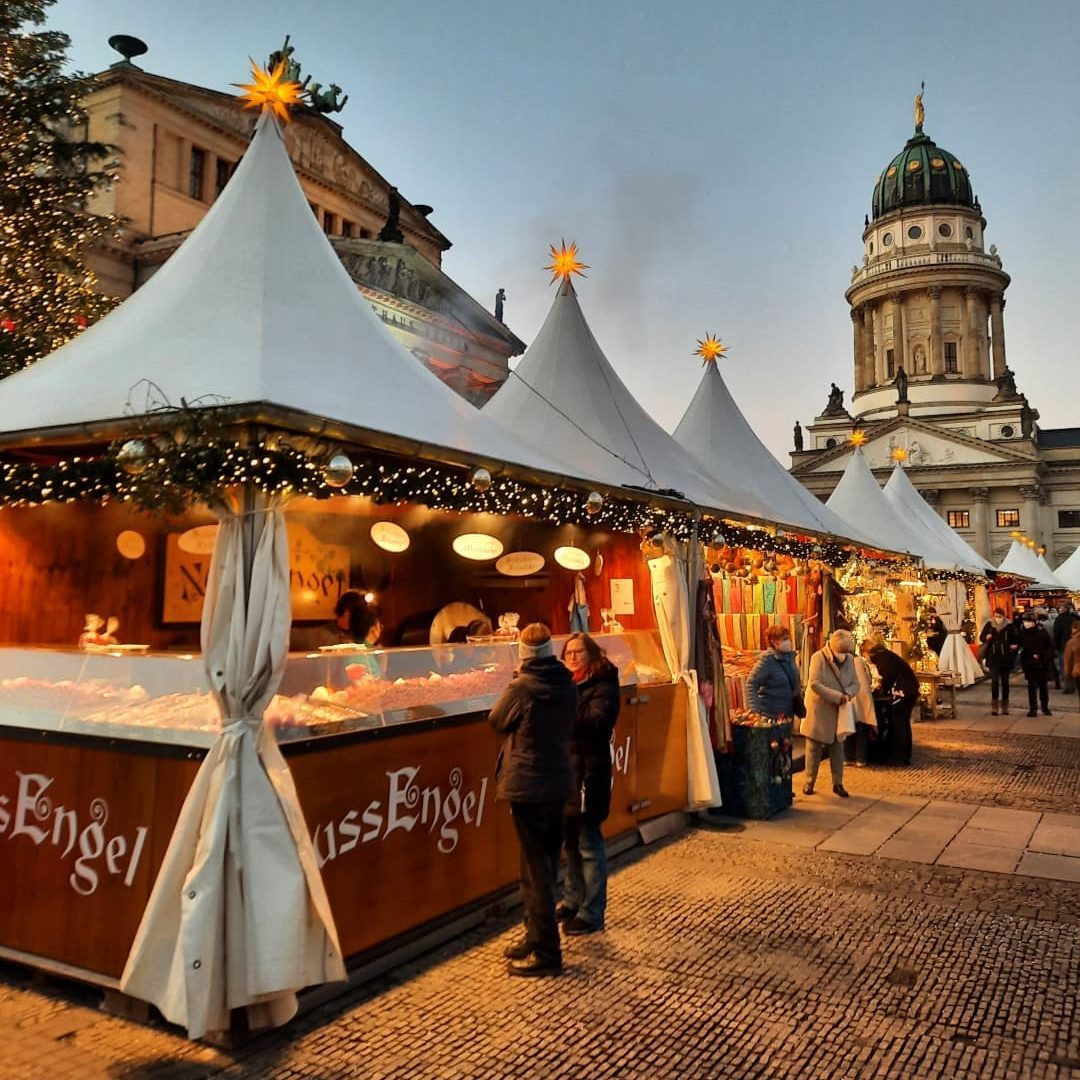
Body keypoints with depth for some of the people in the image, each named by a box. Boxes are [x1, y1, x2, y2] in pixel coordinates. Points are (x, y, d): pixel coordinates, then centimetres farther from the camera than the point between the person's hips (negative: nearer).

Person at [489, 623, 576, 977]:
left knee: (535, 868, 1)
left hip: (527, 786, -7)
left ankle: (545, 951, 7)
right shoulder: (567, 686, -1)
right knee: (547, 863, 17)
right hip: (558, 783, 7)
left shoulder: (521, 688, -19)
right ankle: (537, 937, 30)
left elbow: (497, 722, -4)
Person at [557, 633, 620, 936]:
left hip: (588, 773, -7)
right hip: (565, 771, 7)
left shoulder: (603, 687, -11)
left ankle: (592, 913, 12)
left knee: (588, 844, 1)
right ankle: (573, 901, 32)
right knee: (571, 842, 18)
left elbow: (596, 722, -26)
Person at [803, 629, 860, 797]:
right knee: (814, 748, 6)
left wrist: (848, 694, -18)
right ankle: (810, 781, 18)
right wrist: (837, 696, -27)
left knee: (838, 749, 10)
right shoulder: (818, 657, -15)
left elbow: (855, 683, 4)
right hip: (819, 710, -4)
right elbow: (815, 684, -23)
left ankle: (838, 783, 20)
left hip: (839, 712, 4)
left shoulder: (849, 659, 1)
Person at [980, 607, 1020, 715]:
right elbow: (981, 637, 8)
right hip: (993, 658, 0)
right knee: (995, 681, -6)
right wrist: (987, 638, -12)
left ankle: (1005, 706, 18)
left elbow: (1017, 640, 2)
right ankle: (994, 705, 3)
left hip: (1005, 659, 0)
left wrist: (1014, 647, -14)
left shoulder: (1009, 626, -6)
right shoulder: (989, 625, -1)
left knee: (1005, 682, 9)